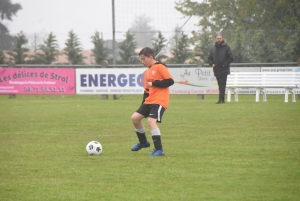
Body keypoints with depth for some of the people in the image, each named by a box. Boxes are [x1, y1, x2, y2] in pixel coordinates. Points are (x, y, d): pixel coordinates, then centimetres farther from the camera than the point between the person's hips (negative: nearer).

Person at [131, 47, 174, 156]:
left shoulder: (160, 67, -9)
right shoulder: (147, 72, 17)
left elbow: (170, 81, -17)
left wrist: (154, 83, -15)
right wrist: (144, 100, 13)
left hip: (159, 100, -9)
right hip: (149, 101, 9)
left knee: (151, 120, -24)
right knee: (135, 118, 7)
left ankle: (159, 149, -19)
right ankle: (143, 142, 27)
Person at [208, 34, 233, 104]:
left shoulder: (226, 48, -1)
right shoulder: (213, 49, 15)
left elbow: (231, 58, -4)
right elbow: (209, 58, 22)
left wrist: (225, 64, -11)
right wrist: (212, 63, 3)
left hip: (224, 70, -5)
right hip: (216, 70, 5)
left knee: (222, 85, -12)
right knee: (220, 85, 10)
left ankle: (221, 99, -14)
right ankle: (222, 100, 15)